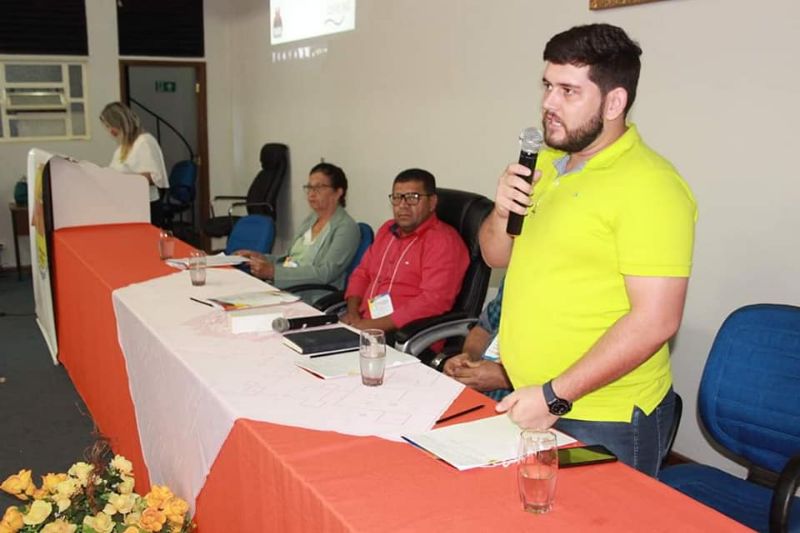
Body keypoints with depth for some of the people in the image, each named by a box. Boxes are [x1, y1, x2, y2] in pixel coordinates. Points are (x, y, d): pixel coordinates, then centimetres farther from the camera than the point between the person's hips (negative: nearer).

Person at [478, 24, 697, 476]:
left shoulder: (649, 185, -18)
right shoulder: (548, 163, 8)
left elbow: (655, 320, -24)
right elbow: (498, 256, 14)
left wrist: (555, 396, -23)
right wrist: (503, 213, -7)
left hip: (603, 422, -7)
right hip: (527, 403, 8)